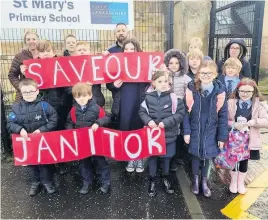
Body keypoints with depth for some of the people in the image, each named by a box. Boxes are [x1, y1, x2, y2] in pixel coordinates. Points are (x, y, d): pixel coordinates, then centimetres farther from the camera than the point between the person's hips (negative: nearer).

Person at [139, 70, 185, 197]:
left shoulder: (173, 97, -13)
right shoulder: (148, 97, -8)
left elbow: (180, 114, -11)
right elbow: (142, 112, 2)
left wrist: (166, 122, -19)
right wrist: (148, 121, -17)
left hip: (168, 134, 0)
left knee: (166, 157, 18)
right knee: (152, 157, 15)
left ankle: (165, 179, 43)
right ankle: (152, 181, 35)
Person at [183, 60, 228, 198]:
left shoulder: (219, 91, -7)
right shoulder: (191, 90, -10)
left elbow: (223, 115, -3)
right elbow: (186, 112, -6)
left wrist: (222, 136, -3)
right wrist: (186, 131, -9)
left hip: (210, 131, 1)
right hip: (195, 130, 0)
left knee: (207, 156, 10)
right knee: (195, 154, 12)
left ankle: (204, 181, 34)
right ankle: (195, 180, 36)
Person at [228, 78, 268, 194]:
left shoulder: (258, 105, -6)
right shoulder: (231, 103, -9)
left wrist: (253, 122, -26)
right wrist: (234, 124, -24)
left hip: (249, 139, 1)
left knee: (244, 161, 16)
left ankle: (241, 183, 36)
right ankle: (233, 181, 36)